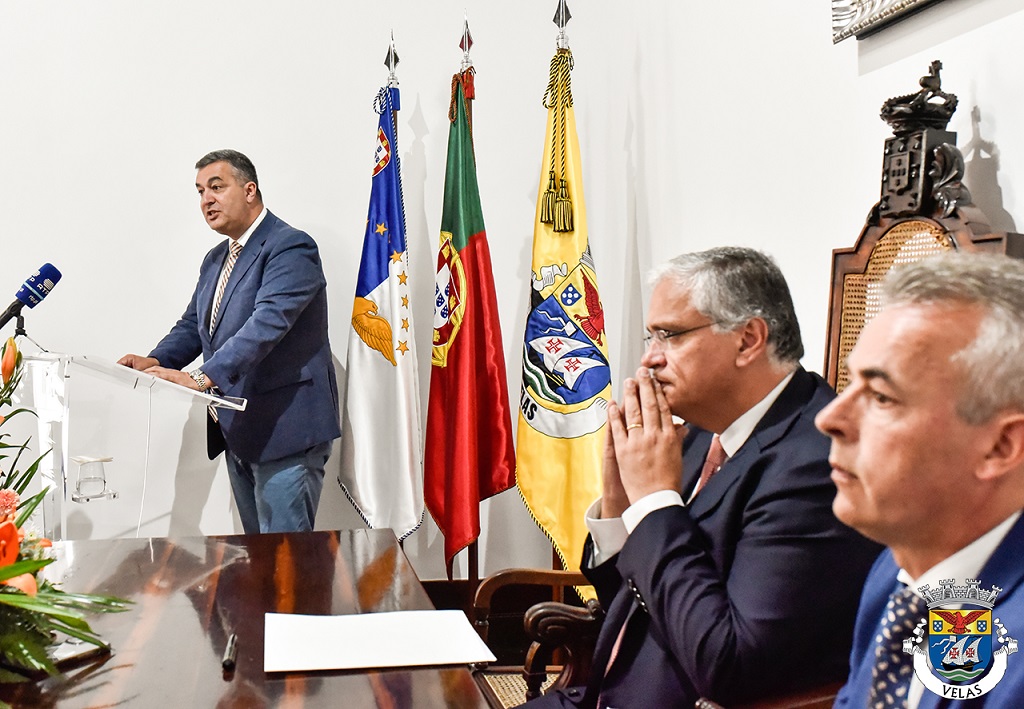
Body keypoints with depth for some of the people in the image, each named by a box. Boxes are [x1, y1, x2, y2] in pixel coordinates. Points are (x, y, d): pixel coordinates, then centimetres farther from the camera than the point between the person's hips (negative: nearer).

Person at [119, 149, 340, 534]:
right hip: (237, 430, 9)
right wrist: (156, 361, -1)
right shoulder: (215, 260, 18)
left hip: (286, 429, -9)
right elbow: (192, 325, 20)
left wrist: (203, 377, -33)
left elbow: (268, 321, -25)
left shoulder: (290, 247, -13)